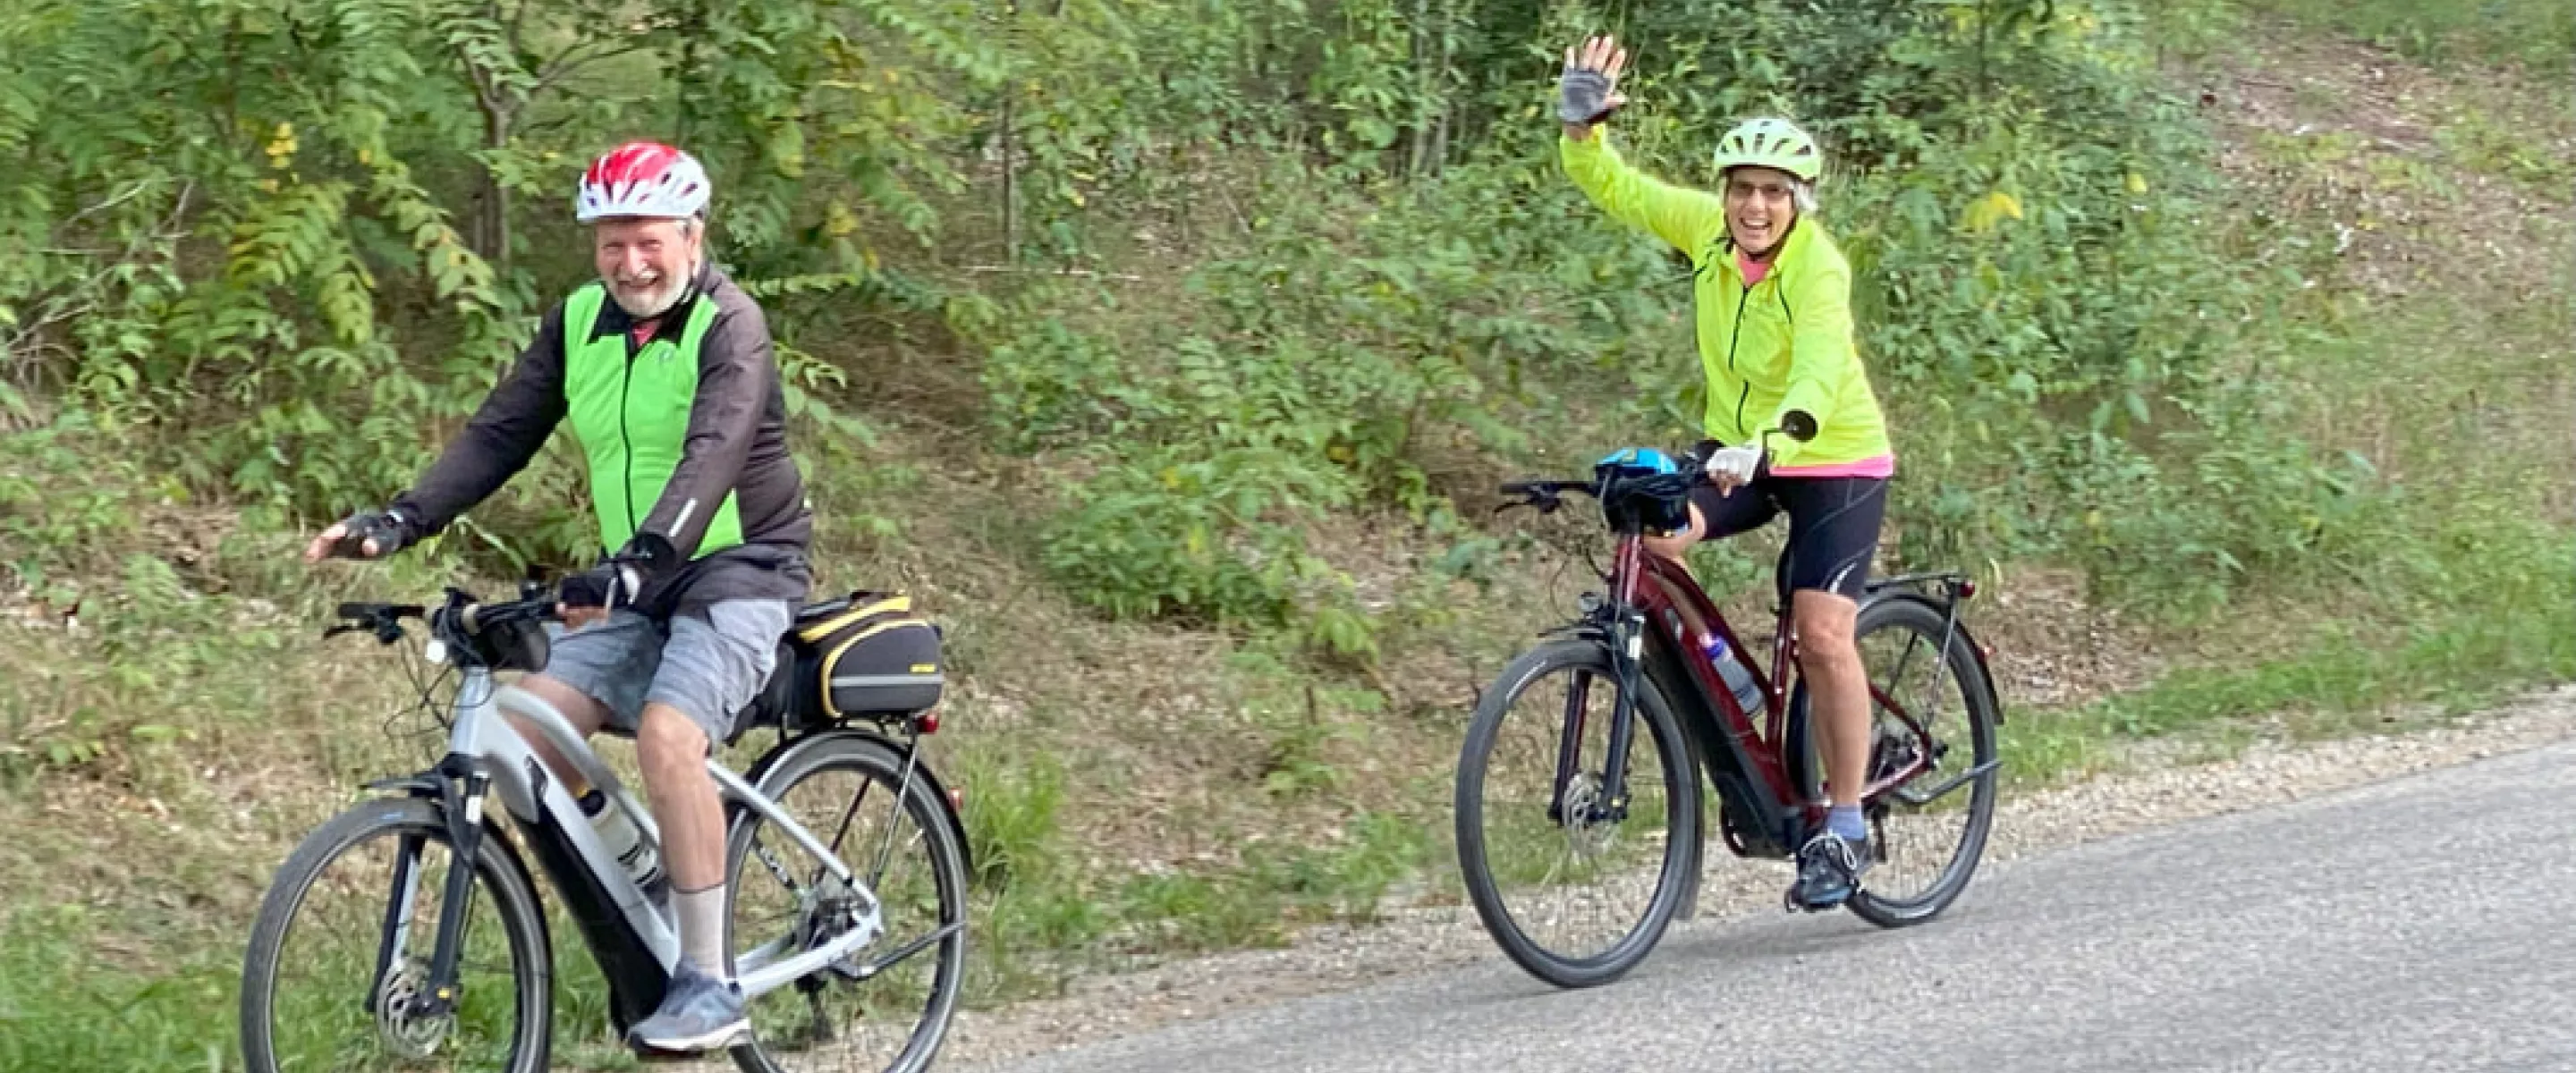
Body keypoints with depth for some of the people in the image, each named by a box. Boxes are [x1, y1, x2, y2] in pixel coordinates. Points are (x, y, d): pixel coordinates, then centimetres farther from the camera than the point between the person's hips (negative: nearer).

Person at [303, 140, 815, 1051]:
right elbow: (500, 435, 0)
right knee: (529, 732, -12)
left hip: (737, 570, -7)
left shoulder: (728, 326, -16)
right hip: (635, 583, 7)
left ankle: (710, 987, -21)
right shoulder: (579, 324, 3)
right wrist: (397, 522, -15)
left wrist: (638, 562, -47)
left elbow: (712, 454, -32)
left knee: (666, 735, -28)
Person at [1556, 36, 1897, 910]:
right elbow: (1609, 185, -5)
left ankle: (1844, 829, -3)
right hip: (1737, 450, 5)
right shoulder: (1707, 227, -10)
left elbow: (1818, 376, -41)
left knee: (1822, 634, -16)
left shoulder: (1818, 267, -26)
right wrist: (1580, 123, -24)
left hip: (1833, 460, -5)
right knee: (1647, 534, -24)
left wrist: (1767, 443, -57)